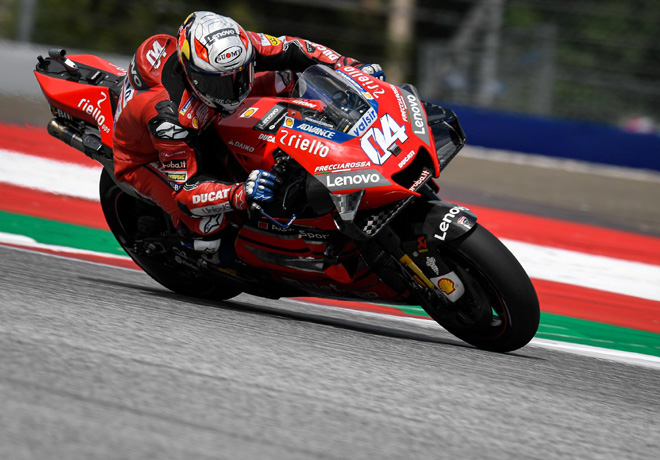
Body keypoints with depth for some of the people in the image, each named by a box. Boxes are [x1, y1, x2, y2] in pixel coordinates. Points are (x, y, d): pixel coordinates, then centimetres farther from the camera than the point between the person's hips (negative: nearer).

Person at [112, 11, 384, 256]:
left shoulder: (236, 47, -28)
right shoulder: (168, 115, -45)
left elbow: (289, 50, -13)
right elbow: (186, 191, -41)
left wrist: (353, 68, -21)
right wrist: (241, 194, -56)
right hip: (146, 159, -6)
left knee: (286, 76, -5)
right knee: (207, 230, -28)